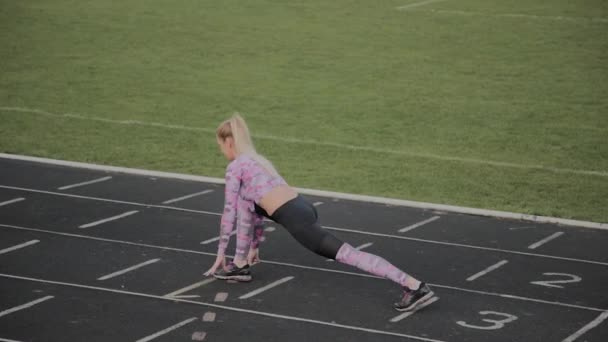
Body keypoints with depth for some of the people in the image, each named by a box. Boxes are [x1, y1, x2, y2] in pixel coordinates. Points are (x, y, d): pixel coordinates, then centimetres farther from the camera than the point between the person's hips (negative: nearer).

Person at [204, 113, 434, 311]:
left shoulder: (235, 168, 2)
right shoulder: (256, 160, 28)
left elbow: (229, 213, 5)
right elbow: (260, 204, 36)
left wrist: (220, 253, 13)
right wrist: (254, 246, 43)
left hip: (295, 219, -9)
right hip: (301, 208, 9)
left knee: (347, 254, -12)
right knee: (244, 203, 24)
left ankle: (414, 285, -19)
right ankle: (240, 265, 28)